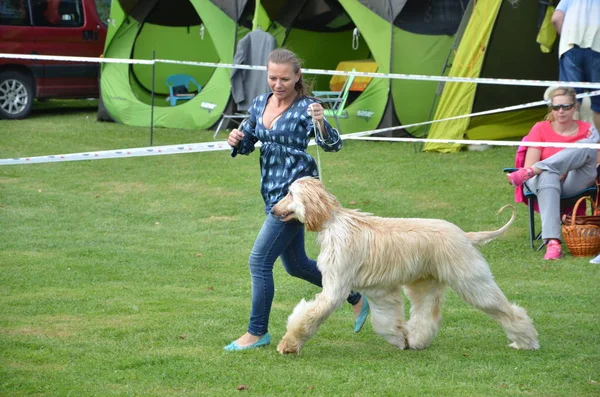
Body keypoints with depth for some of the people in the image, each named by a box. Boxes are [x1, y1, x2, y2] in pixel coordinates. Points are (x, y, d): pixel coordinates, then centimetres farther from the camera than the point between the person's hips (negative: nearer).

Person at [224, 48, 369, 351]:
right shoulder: (259, 104, 7)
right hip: (273, 193, 8)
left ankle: (257, 332, 2)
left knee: (259, 260, -11)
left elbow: (332, 145, -21)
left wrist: (320, 124, -41)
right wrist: (236, 140, -7)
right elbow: (247, 145, 17)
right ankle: (356, 298, 36)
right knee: (296, 264, 18)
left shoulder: (306, 107, -13)